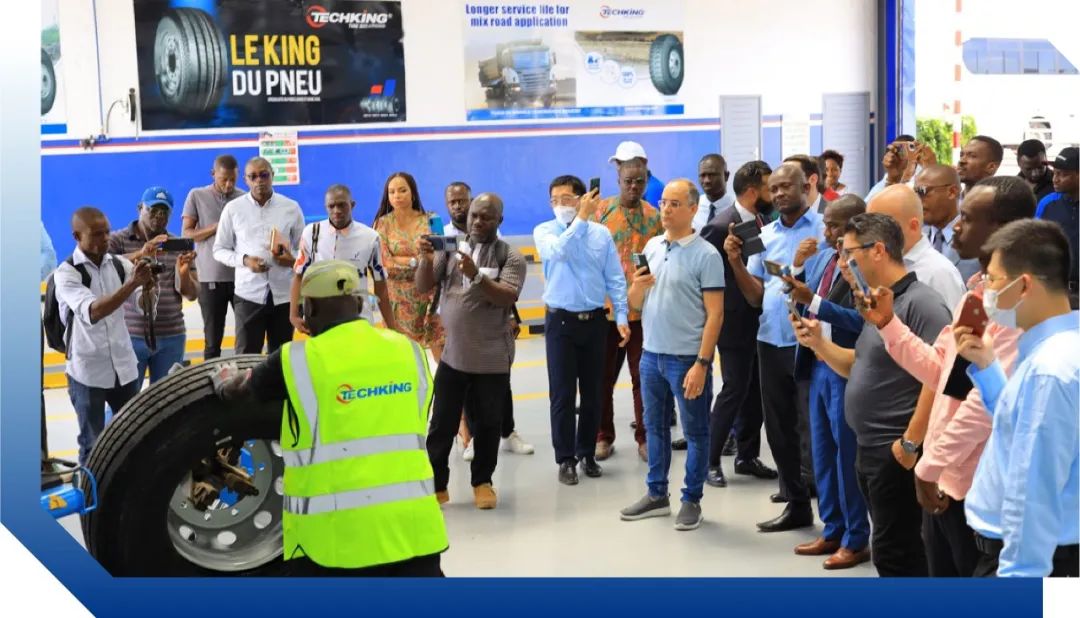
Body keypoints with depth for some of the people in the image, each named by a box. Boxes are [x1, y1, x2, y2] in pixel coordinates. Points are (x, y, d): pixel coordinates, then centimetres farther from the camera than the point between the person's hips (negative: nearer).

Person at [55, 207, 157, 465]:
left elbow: (145, 307, -1)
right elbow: (92, 312, -27)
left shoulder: (119, 264, 0)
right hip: (87, 371, -4)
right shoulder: (66, 272, -12)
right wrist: (131, 284, -35)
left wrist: (148, 288, -23)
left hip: (123, 366, 4)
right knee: (92, 444, 6)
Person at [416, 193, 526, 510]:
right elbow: (423, 288, 0)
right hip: (452, 354, 2)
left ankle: (482, 481, 24)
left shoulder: (510, 256, -4)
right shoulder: (450, 248, 5)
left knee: (487, 425, 8)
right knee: (442, 424, 5)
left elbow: (508, 297, -18)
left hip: (492, 359, -2)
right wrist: (426, 259, -18)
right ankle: (435, 484, 14)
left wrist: (475, 275, -30)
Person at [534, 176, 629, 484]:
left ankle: (587, 454, 22)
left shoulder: (601, 233, 2)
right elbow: (559, 251, -25)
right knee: (562, 394, -1)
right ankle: (566, 459, 7)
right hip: (561, 320, -2)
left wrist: (621, 316, -4)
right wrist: (581, 218, -28)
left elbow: (615, 279, 4)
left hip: (595, 320, 2)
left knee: (593, 392, 9)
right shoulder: (544, 231, -2)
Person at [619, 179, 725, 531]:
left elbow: (715, 314, -13)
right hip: (651, 354, 6)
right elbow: (635, 303, 13)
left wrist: (702, 364, -18)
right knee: (655, 426, 15)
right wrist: (637, 286, -10)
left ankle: (692, 500, 15)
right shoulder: (652, 247, 7)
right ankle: (656, 495, 26)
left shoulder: (706, 255, -10)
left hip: (687, 358, -6)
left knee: (695, 432, 5)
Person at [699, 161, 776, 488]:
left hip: (760, 319, 7)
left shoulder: (762, 220, 5)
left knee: (755, 390, 12)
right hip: (736, 321, -7)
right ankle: (710, 460, 8)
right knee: (735, 389, -3)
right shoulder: (721, 226, -17)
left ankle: (747, 455, 24)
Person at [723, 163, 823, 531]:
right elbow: (756, 297, 8)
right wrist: (735, 261, -6)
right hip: (771, 343, 6)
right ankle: (797, 504, 24)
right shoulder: (764, 235, 11)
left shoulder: (824, 230, -5)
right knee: (778, 427, 12)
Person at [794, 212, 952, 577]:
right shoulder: (878, 303, 14)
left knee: (892, 553, -5)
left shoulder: (921, 304, -17)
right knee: (892, 550, 16)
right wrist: (817, 342, 6)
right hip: (870, 450, 10)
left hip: (898, 453, -10)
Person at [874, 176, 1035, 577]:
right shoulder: (978, 292, 11)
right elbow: (939, 371, 14)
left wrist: (930, 464, -20)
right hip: (944, 478, 10)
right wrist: (887, 323, 4)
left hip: (978, 486, -10)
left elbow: (989, 400, -26)